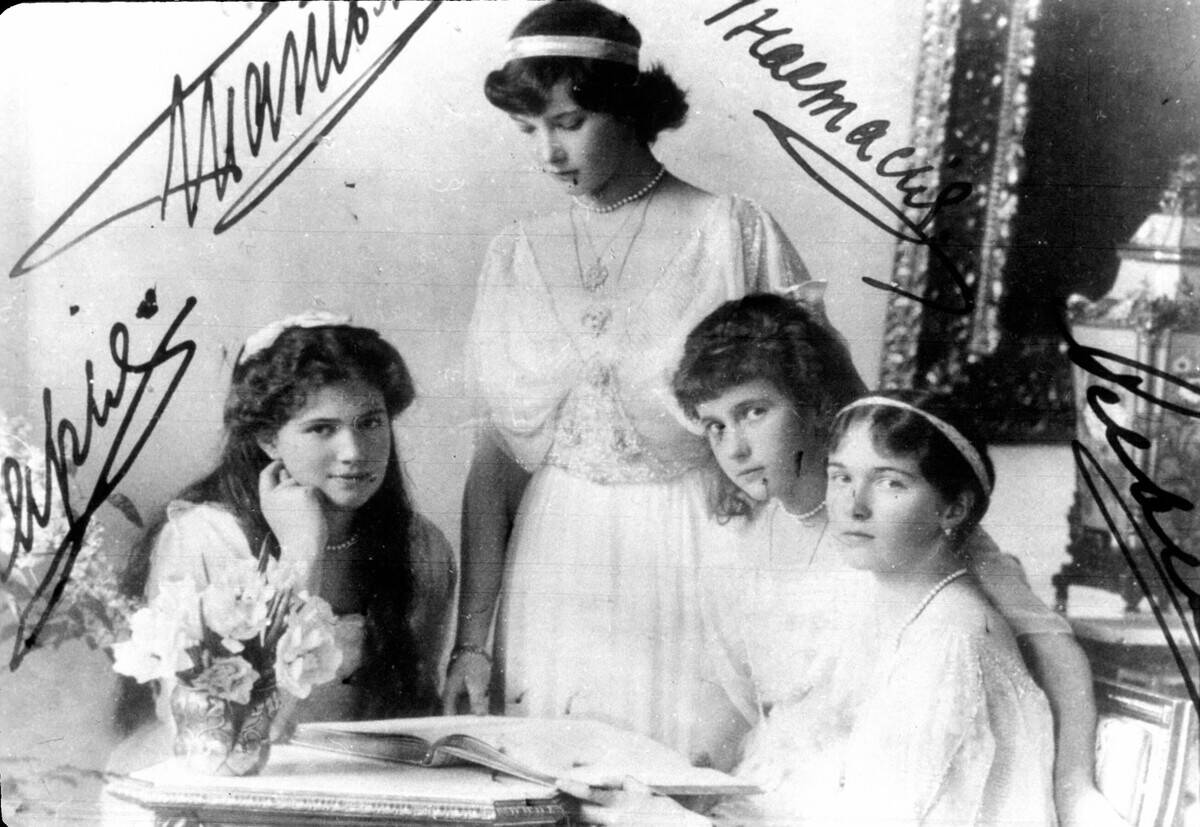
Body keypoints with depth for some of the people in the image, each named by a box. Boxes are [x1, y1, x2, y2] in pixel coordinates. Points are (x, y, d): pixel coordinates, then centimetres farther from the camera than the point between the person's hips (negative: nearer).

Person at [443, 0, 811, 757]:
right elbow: (496, 452, 5)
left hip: (694, 559, -3)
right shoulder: (518, 255, 5)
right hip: (554, 572, 3)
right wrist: (473, 637, 1)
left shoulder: (734, 233, -5)